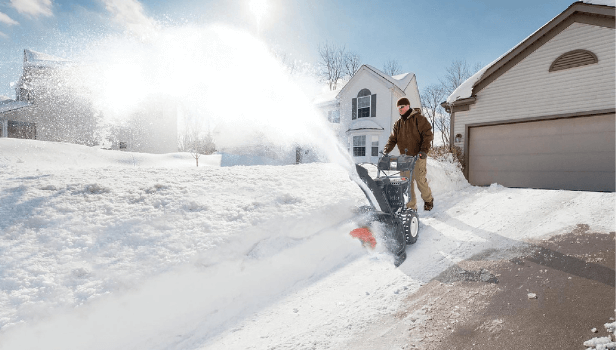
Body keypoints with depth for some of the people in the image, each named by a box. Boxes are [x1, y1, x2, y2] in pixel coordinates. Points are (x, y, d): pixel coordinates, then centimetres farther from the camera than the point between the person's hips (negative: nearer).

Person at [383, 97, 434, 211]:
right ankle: (411, 206, 11)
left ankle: (428, 200, 23)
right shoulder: (398, 123, 16)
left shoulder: (419, 119, -1)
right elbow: (393, 139, 13)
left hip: (418, 156, -5)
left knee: (420, 179, -5)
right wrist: (387, 150, -4)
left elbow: (428, 135, -6)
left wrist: (424, 150, -17)